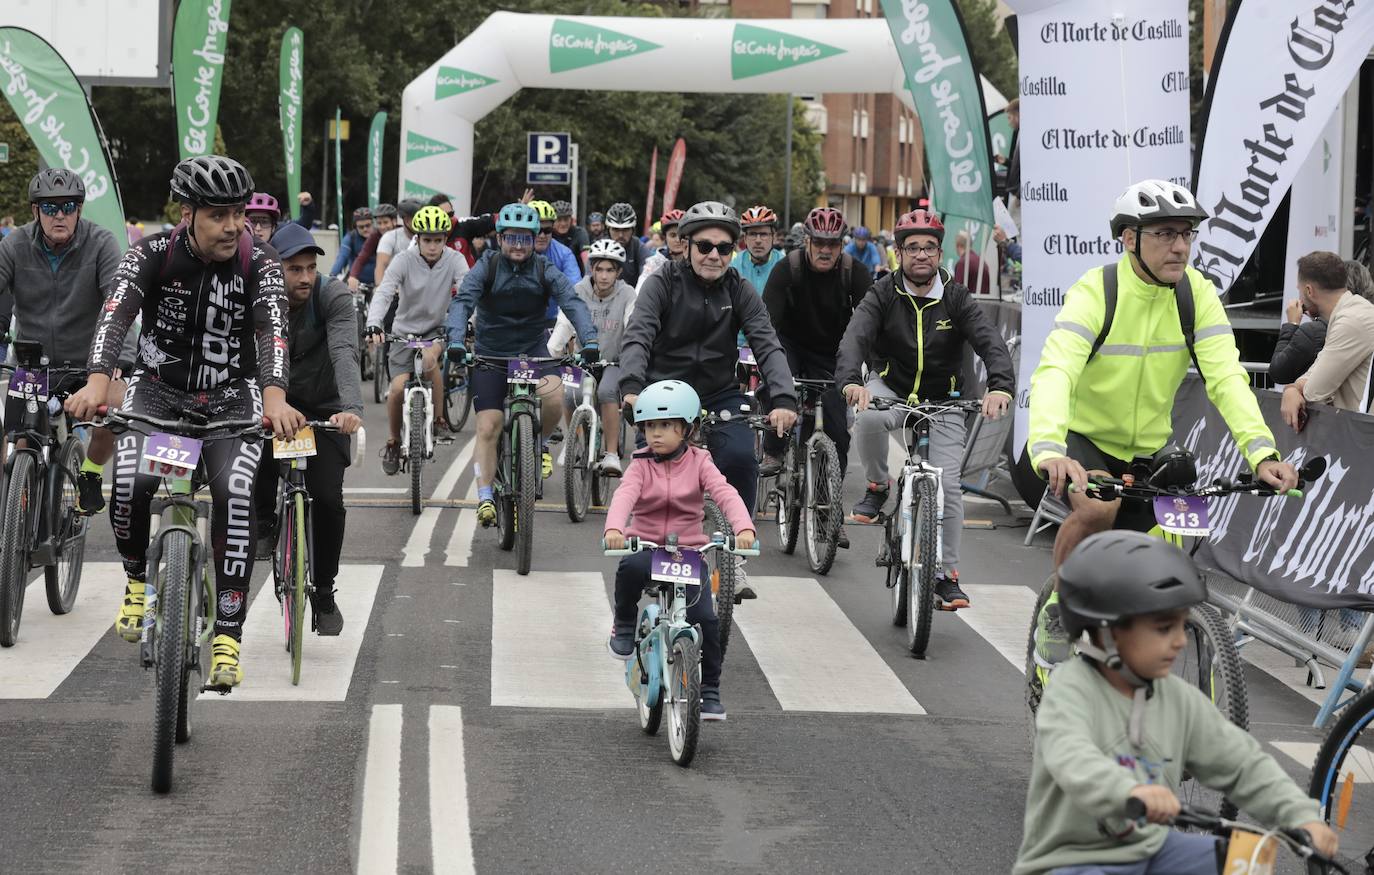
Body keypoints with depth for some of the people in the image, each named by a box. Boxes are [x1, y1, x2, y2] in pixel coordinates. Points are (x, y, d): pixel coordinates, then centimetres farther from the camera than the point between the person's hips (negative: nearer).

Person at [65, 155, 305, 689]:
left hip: (230, 396, 0)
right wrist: (97, 383, -48)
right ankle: (138, 580, 7)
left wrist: (275, 397, -50)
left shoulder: (258, 264, -15)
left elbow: (272, 331, -30)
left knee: (235, 493, -24)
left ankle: (227, 636, -17)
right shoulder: (153, 254, -15)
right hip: (158, 387, 0)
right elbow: (116, 314, -28)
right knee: (128, 484, -25)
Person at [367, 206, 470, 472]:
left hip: (437, 327, 0)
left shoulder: (455, 260, -14)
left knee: (428, 358, -34)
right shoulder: (405, 260, -16)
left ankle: (439, 418, -15)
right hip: (406, 328, 1)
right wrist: (374, 325, -42)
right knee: (398, 388, -12)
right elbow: (383, 293, -25)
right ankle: (393, 442, 14)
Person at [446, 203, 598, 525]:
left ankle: (540, 445, 3)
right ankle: (485, 498, -4)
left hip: (533, 352, 0)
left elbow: (573, 303, -18)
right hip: (489, 354, 0)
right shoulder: (486, 268, -8)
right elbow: (462, 302, -21)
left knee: (553, 396, -28)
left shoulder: (545, 271, -5)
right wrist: (456, 341, -39)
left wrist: (589, 341, -35)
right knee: (488, 427, -10)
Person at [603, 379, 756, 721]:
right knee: (631, 568, -37)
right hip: (645, 545, 0)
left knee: (707, 620, -14)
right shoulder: (641, 466, 0)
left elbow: (725, 494, -15)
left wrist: (744, 527, -35)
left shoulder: (698, 463, 1)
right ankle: (624, 624, -8)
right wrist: (614, 528, -41)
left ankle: (709, 690, 3)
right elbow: (624, 496, -19)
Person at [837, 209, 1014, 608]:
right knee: (869, 418, -36)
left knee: (948, 485, -10)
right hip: (890, 388, -1)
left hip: (941, 402, 1)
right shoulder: (883, 294, -10)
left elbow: (990, 342, -22)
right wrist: (851, 381, -48)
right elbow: (856, 336, -26)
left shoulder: (956, 297, -9)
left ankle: (947, 574, 3)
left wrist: (1000, 387, -43)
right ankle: (877, 488, -9)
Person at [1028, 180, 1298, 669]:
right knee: (1097, 510, -34)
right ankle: (1057, 616, -11)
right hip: (1084, 438, -4)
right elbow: (1054, 373, -38)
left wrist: (1262, 453, -38)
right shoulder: (1095, 292, -24)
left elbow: (1227, 377, -21)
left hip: (1148, 447, 5)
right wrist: (1048, 451, -57)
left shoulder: (1197, 294, -12)